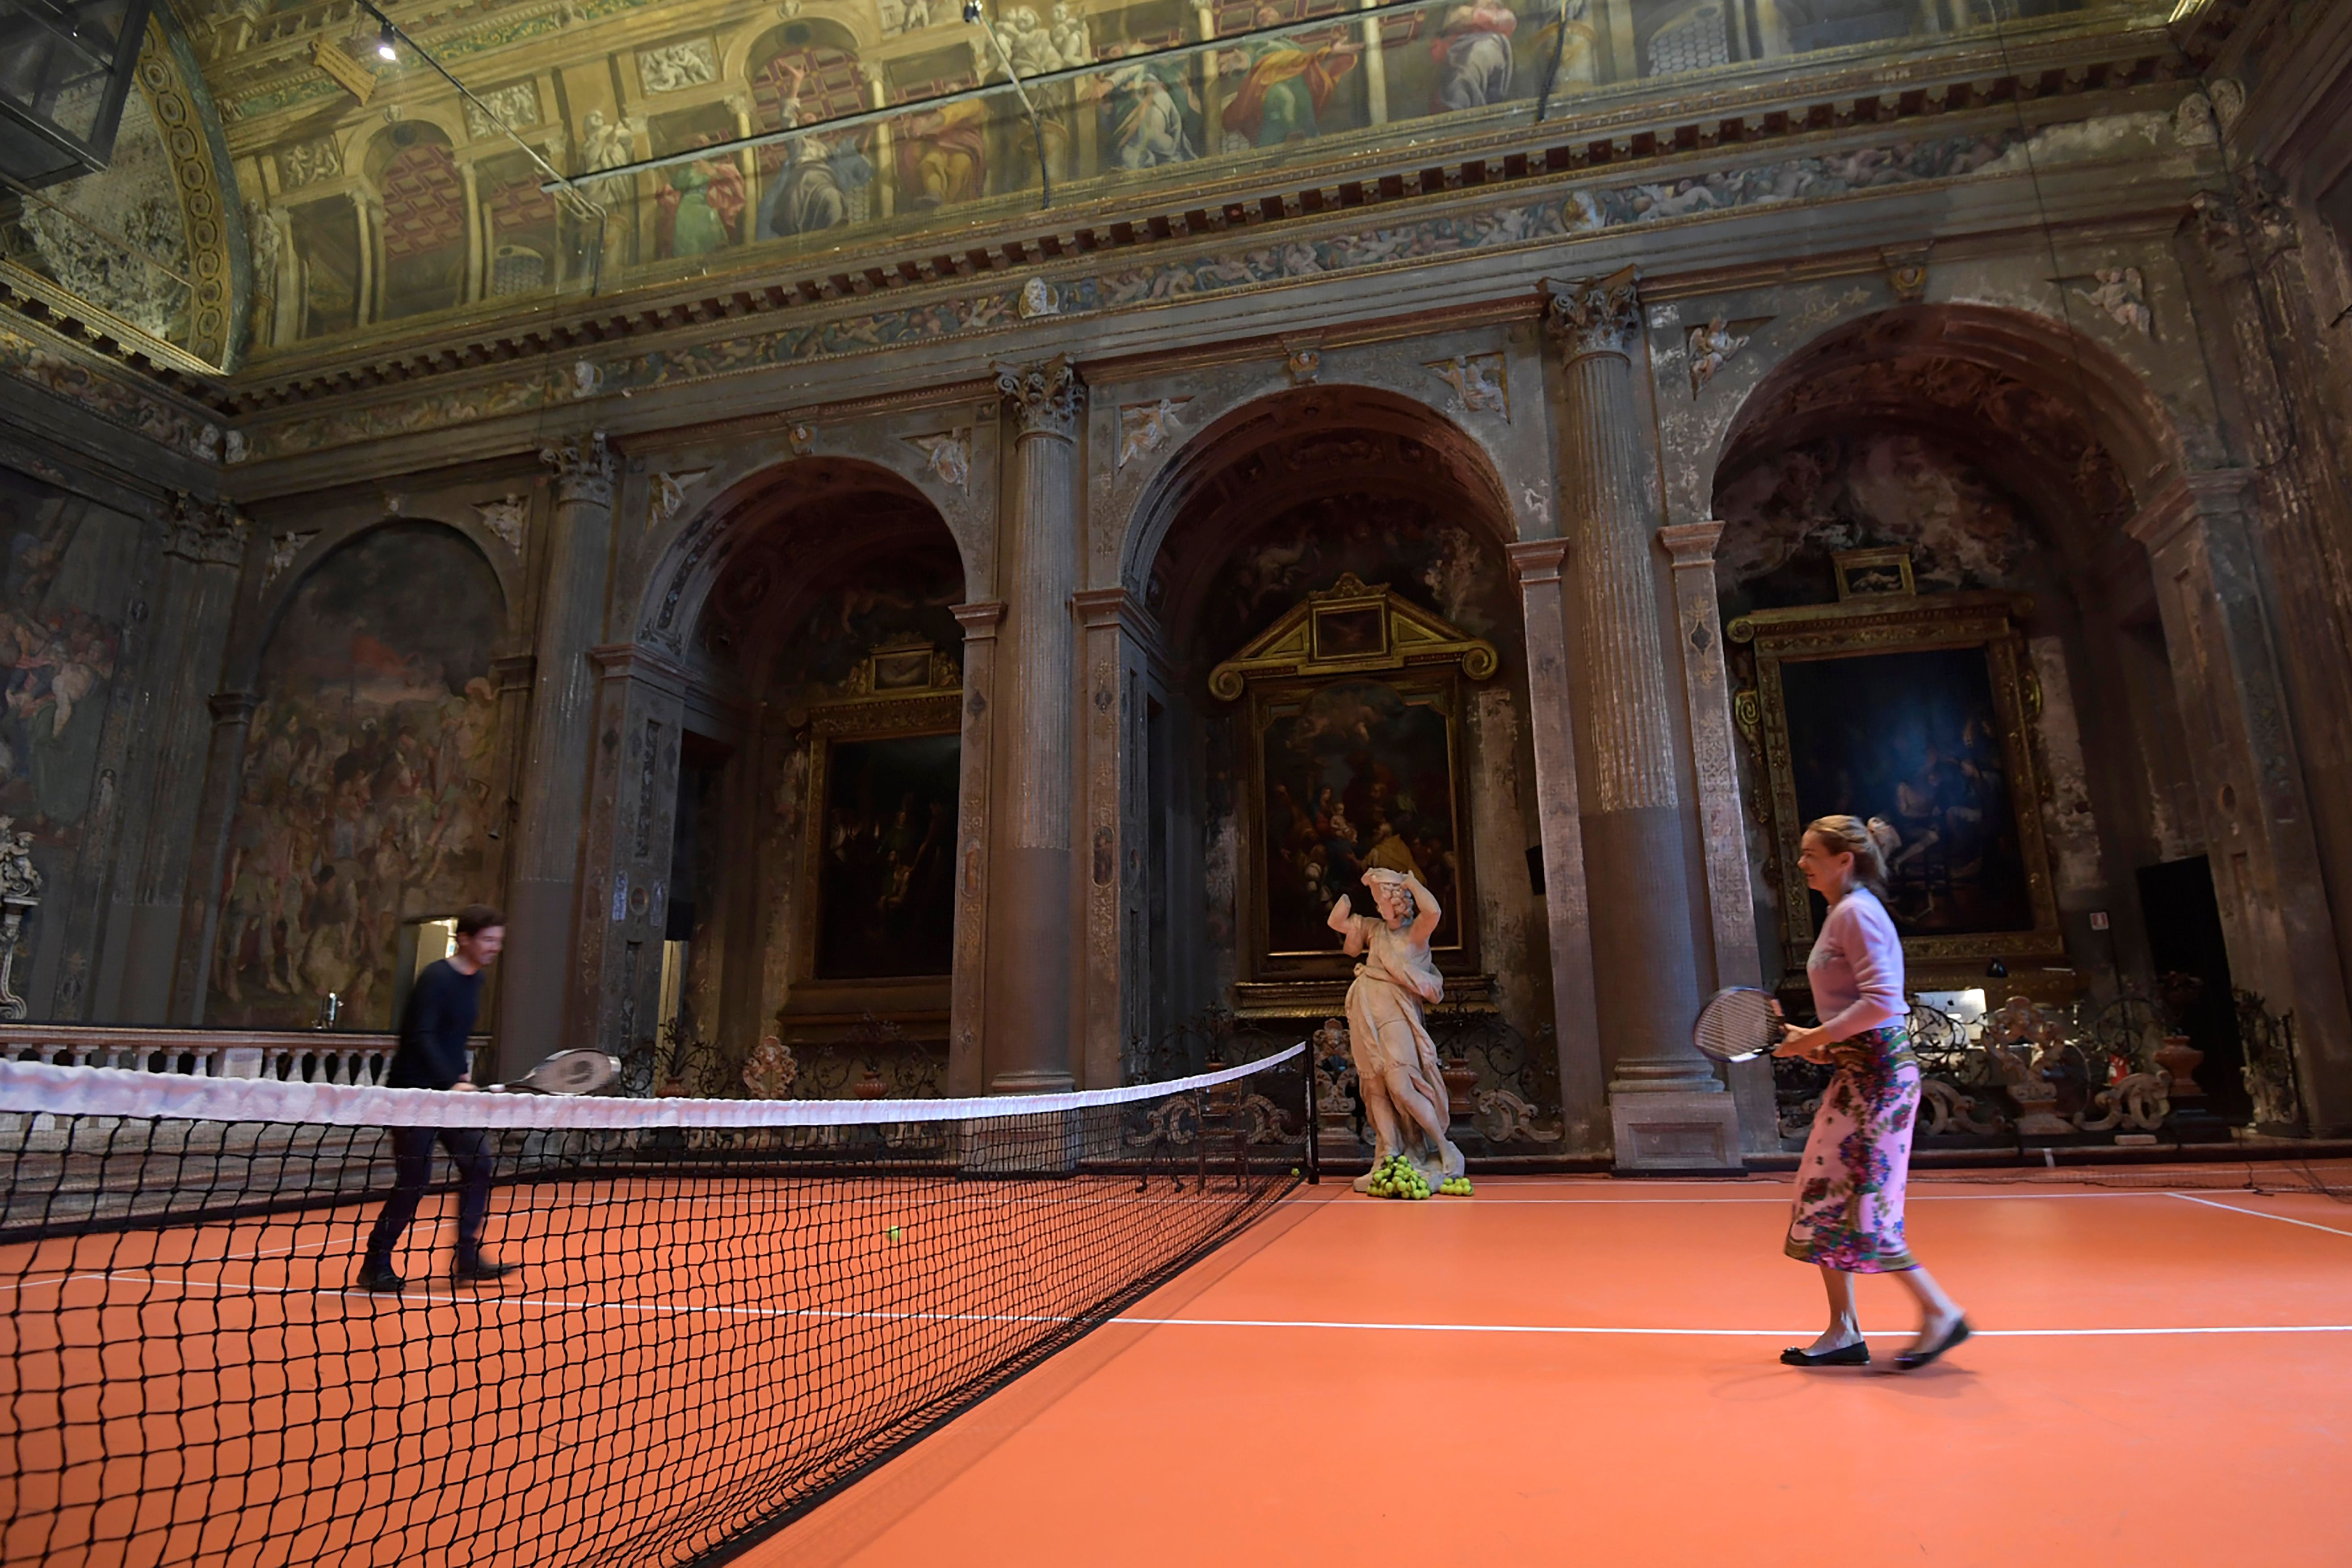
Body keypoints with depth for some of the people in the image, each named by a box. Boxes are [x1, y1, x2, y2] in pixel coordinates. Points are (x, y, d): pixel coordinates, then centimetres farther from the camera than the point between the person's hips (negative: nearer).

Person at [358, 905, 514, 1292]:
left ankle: (467, 1258, 10)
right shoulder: (437, 977, -16)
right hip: (414, 1092, -8)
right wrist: (450, 1083, -29)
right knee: (414, 1181, -5)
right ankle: (376, 1264, 13)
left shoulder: (474, 979, 10)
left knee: (479, 1164, 3)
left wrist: (461, 1076, 8)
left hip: (450, 1092, 8)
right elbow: (421, 1038, -23)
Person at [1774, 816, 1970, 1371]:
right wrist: (1817, 1046, 10)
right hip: (1857, 1074, 10)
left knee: (1860, 1206, -5)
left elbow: (1881, 1002, -24)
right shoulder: (1842, 915, 15)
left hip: (1879, 1074, -10)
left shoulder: (1858, 912, -14)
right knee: (1823, 1201, 9)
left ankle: (1940, 1312, 11)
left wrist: (1815, 1039, -17)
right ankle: (1843, 1333, 16)